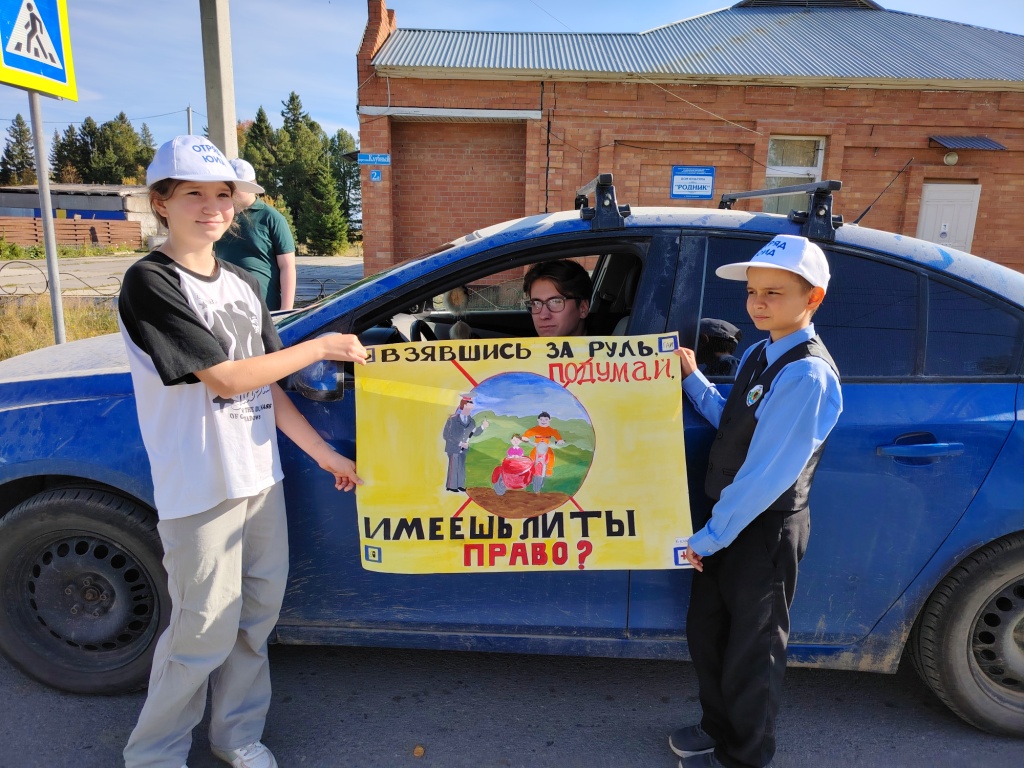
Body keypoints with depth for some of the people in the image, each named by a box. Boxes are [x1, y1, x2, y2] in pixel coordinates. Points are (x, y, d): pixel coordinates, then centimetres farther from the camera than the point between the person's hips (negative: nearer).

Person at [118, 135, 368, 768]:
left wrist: (326, 454, 6)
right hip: (199, 490, -7)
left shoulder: (243, 284, 10)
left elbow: (267, 389, 10)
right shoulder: (150, 282, -12)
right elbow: (227, 379, -19)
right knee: (206, 632, 4)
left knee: (259, 611, 16)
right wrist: (321, 347, -13)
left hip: (260, 476, 7)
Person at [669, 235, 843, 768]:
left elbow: (768, 473, -25)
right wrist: (692, 379, 2)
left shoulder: (807, 374, -24)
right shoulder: (759, 354, 5)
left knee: (751, 650, 11)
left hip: (766, 529, -9)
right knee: (705, 629, 22)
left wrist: (711, 535, -19)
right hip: (730, 519, 9)